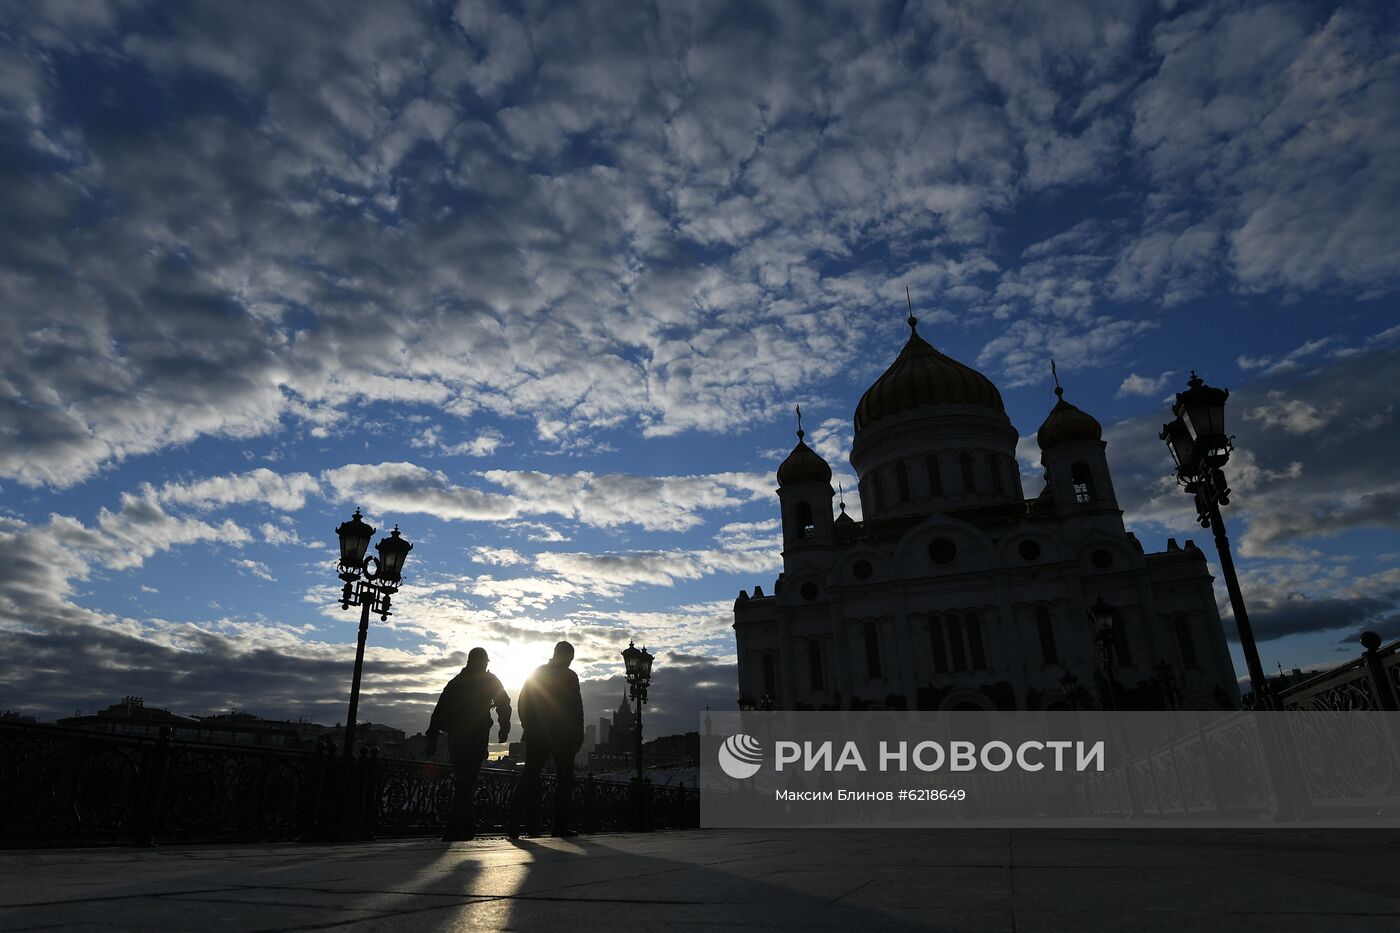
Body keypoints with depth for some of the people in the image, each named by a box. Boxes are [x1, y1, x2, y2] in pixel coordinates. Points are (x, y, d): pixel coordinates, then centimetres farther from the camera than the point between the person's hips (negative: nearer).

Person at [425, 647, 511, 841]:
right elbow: (504, 704, -2)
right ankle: (453, 831, -17)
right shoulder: (489, 680, 7)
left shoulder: (455, 682, 18)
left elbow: (439, 711, 14)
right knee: (467, 783, -8)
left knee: (462, 782, 15)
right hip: (476, 737, -5)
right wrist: (504, 728, 5)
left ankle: (468, 829, 19)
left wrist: (432, 739, 14)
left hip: (454, 737, 5)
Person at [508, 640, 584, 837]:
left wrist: (529, 728, 16)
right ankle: (560, 826, 4)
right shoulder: (569, 677, -6)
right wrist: (578, 736, -3)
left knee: (530, 776, 8)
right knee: (564, 778, 5)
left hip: (536, 736, 4)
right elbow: (576, 709, -9)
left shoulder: (536, 673, 9)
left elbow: (522, 704, 10)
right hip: (563, 737, -4)